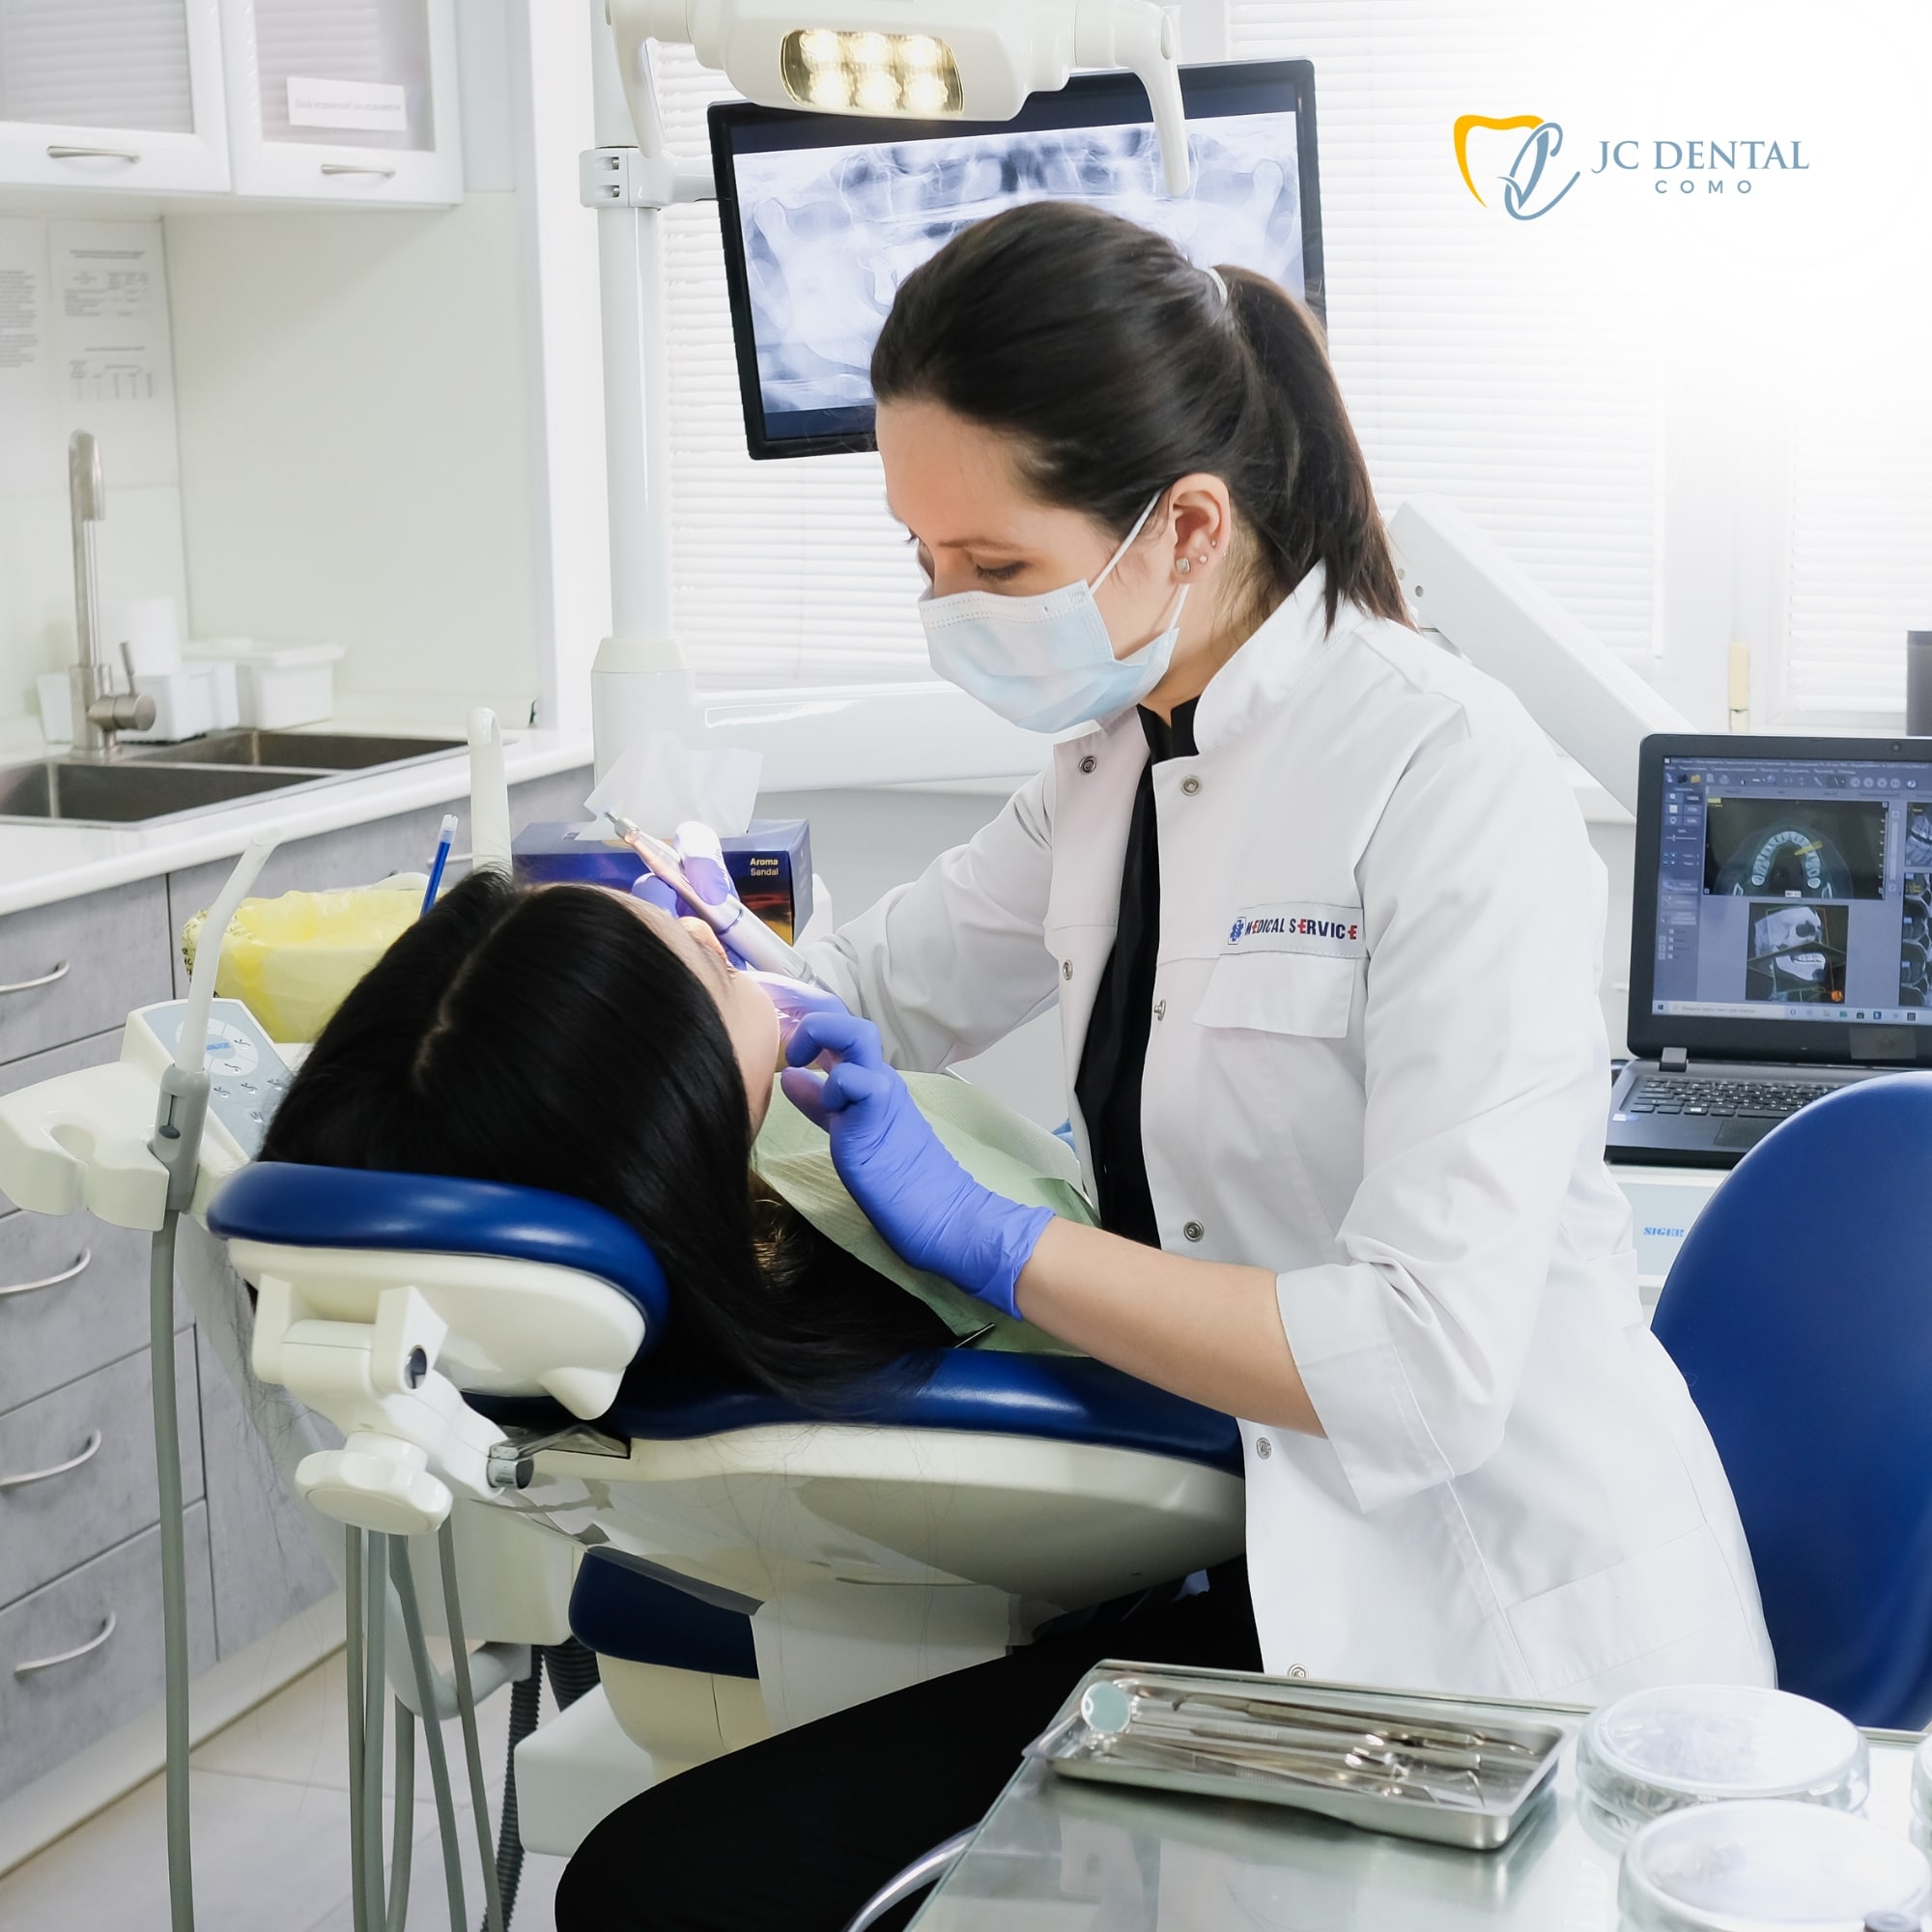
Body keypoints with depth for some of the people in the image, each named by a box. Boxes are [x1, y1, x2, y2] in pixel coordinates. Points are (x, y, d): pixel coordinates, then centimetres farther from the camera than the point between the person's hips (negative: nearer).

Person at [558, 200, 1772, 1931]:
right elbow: (872, 990, 24)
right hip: (1268, 1561, 7)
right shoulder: (1117, 768, 8)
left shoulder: (1449, 780, -18)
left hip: (1496, 1624, -7)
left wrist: (991, 1237, -21)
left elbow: (1429, 1366, -24)